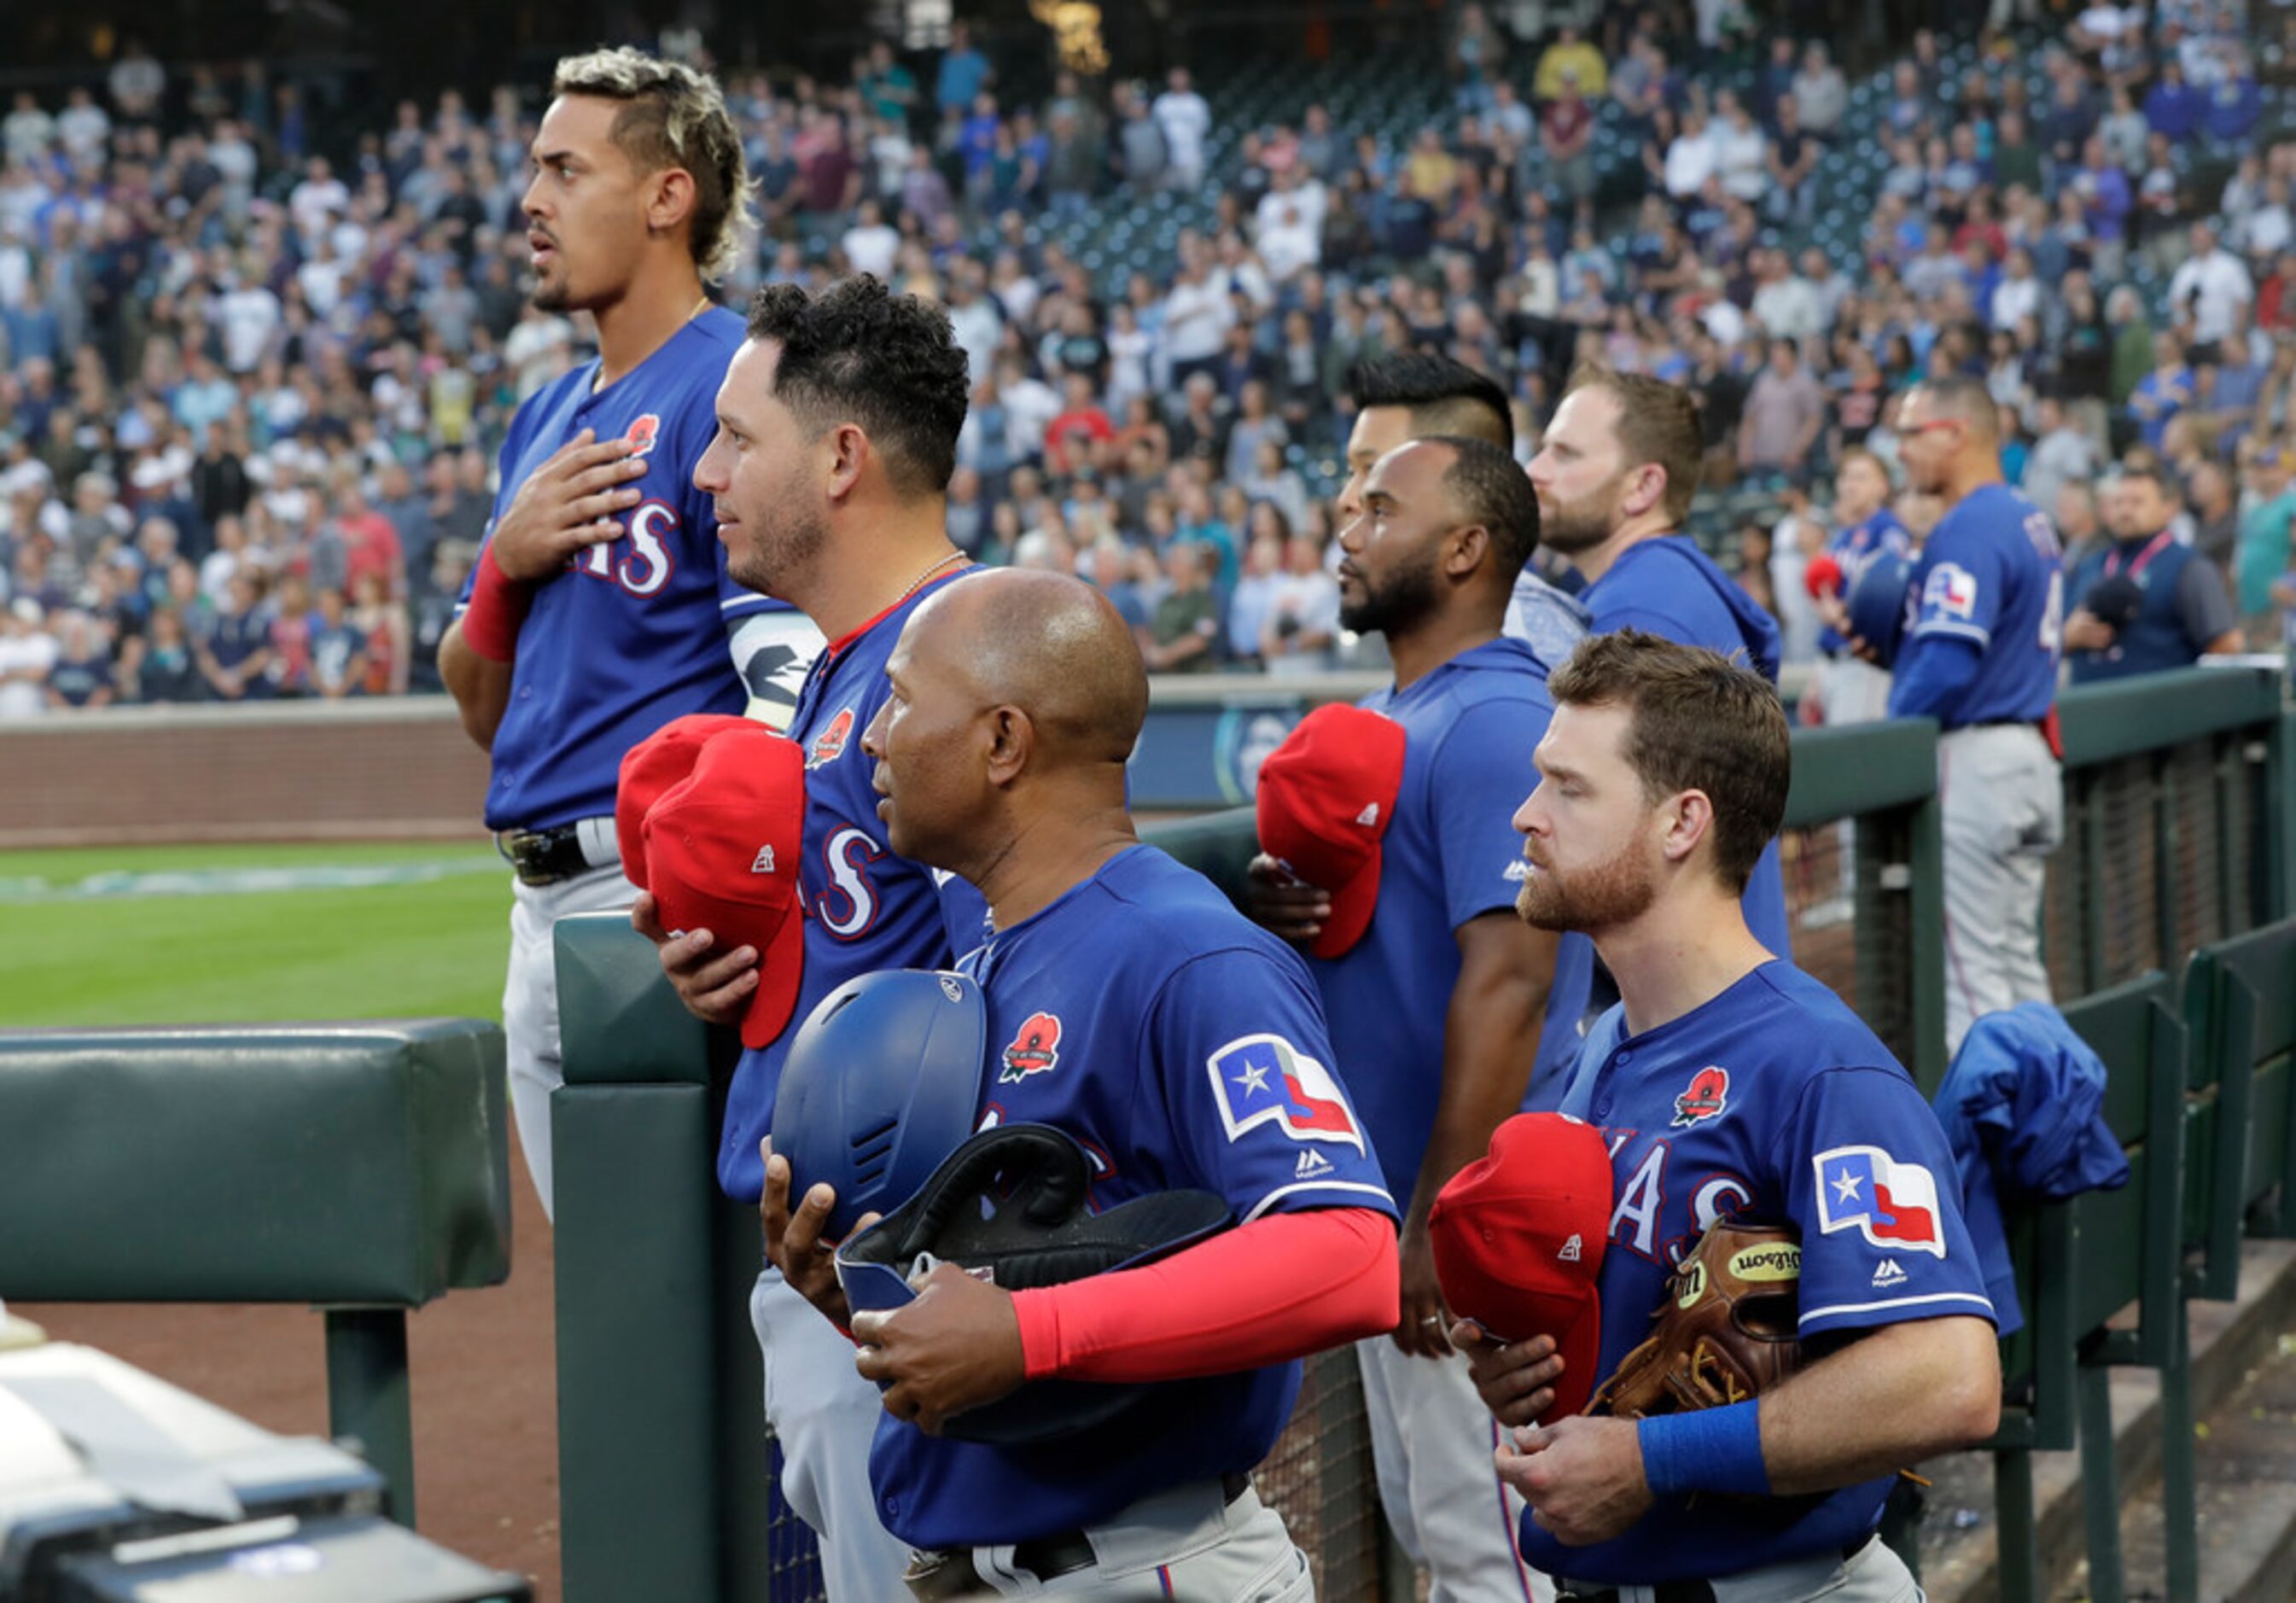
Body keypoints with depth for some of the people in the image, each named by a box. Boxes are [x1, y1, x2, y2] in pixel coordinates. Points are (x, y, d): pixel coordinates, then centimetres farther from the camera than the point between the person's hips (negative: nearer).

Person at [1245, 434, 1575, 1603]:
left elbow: (1507, 981, -24)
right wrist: (1280, 904, -1)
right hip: (1391, 1199, 10)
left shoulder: (1493, 725, -18)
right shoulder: (1393, 717, 14)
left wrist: (1446, 1217, -26)